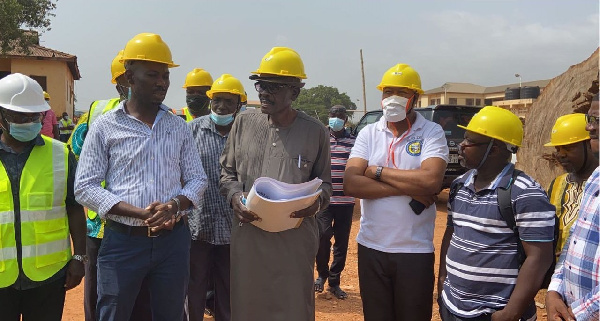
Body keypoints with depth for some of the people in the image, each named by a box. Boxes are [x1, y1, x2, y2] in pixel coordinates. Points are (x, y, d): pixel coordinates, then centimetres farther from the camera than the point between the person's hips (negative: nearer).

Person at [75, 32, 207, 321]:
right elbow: (85, 188, -5)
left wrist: (174, 205, -14)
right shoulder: (105, 127, -1)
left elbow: (197, 179, 9)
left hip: (172, 240, 3)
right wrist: (140, 213, -17)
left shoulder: (179, 127, 7)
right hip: (122, 240, -2)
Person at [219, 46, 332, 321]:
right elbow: (227, 172, 13)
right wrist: (234, 196, -6)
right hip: (248, 235, 2)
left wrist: (317, 200, -13)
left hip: (295, 237, -1)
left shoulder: (315, 131, 1)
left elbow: (324, 181, 9)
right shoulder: (243, 123, 6)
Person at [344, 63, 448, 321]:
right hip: (371, 248, 3)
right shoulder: (368, 133, 2)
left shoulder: (432, 133, -4)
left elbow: (431, 181, -21)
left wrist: (378, 171, -12)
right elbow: (351, 184, -11)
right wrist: (408, 188, -15)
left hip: (415, 250, -2)